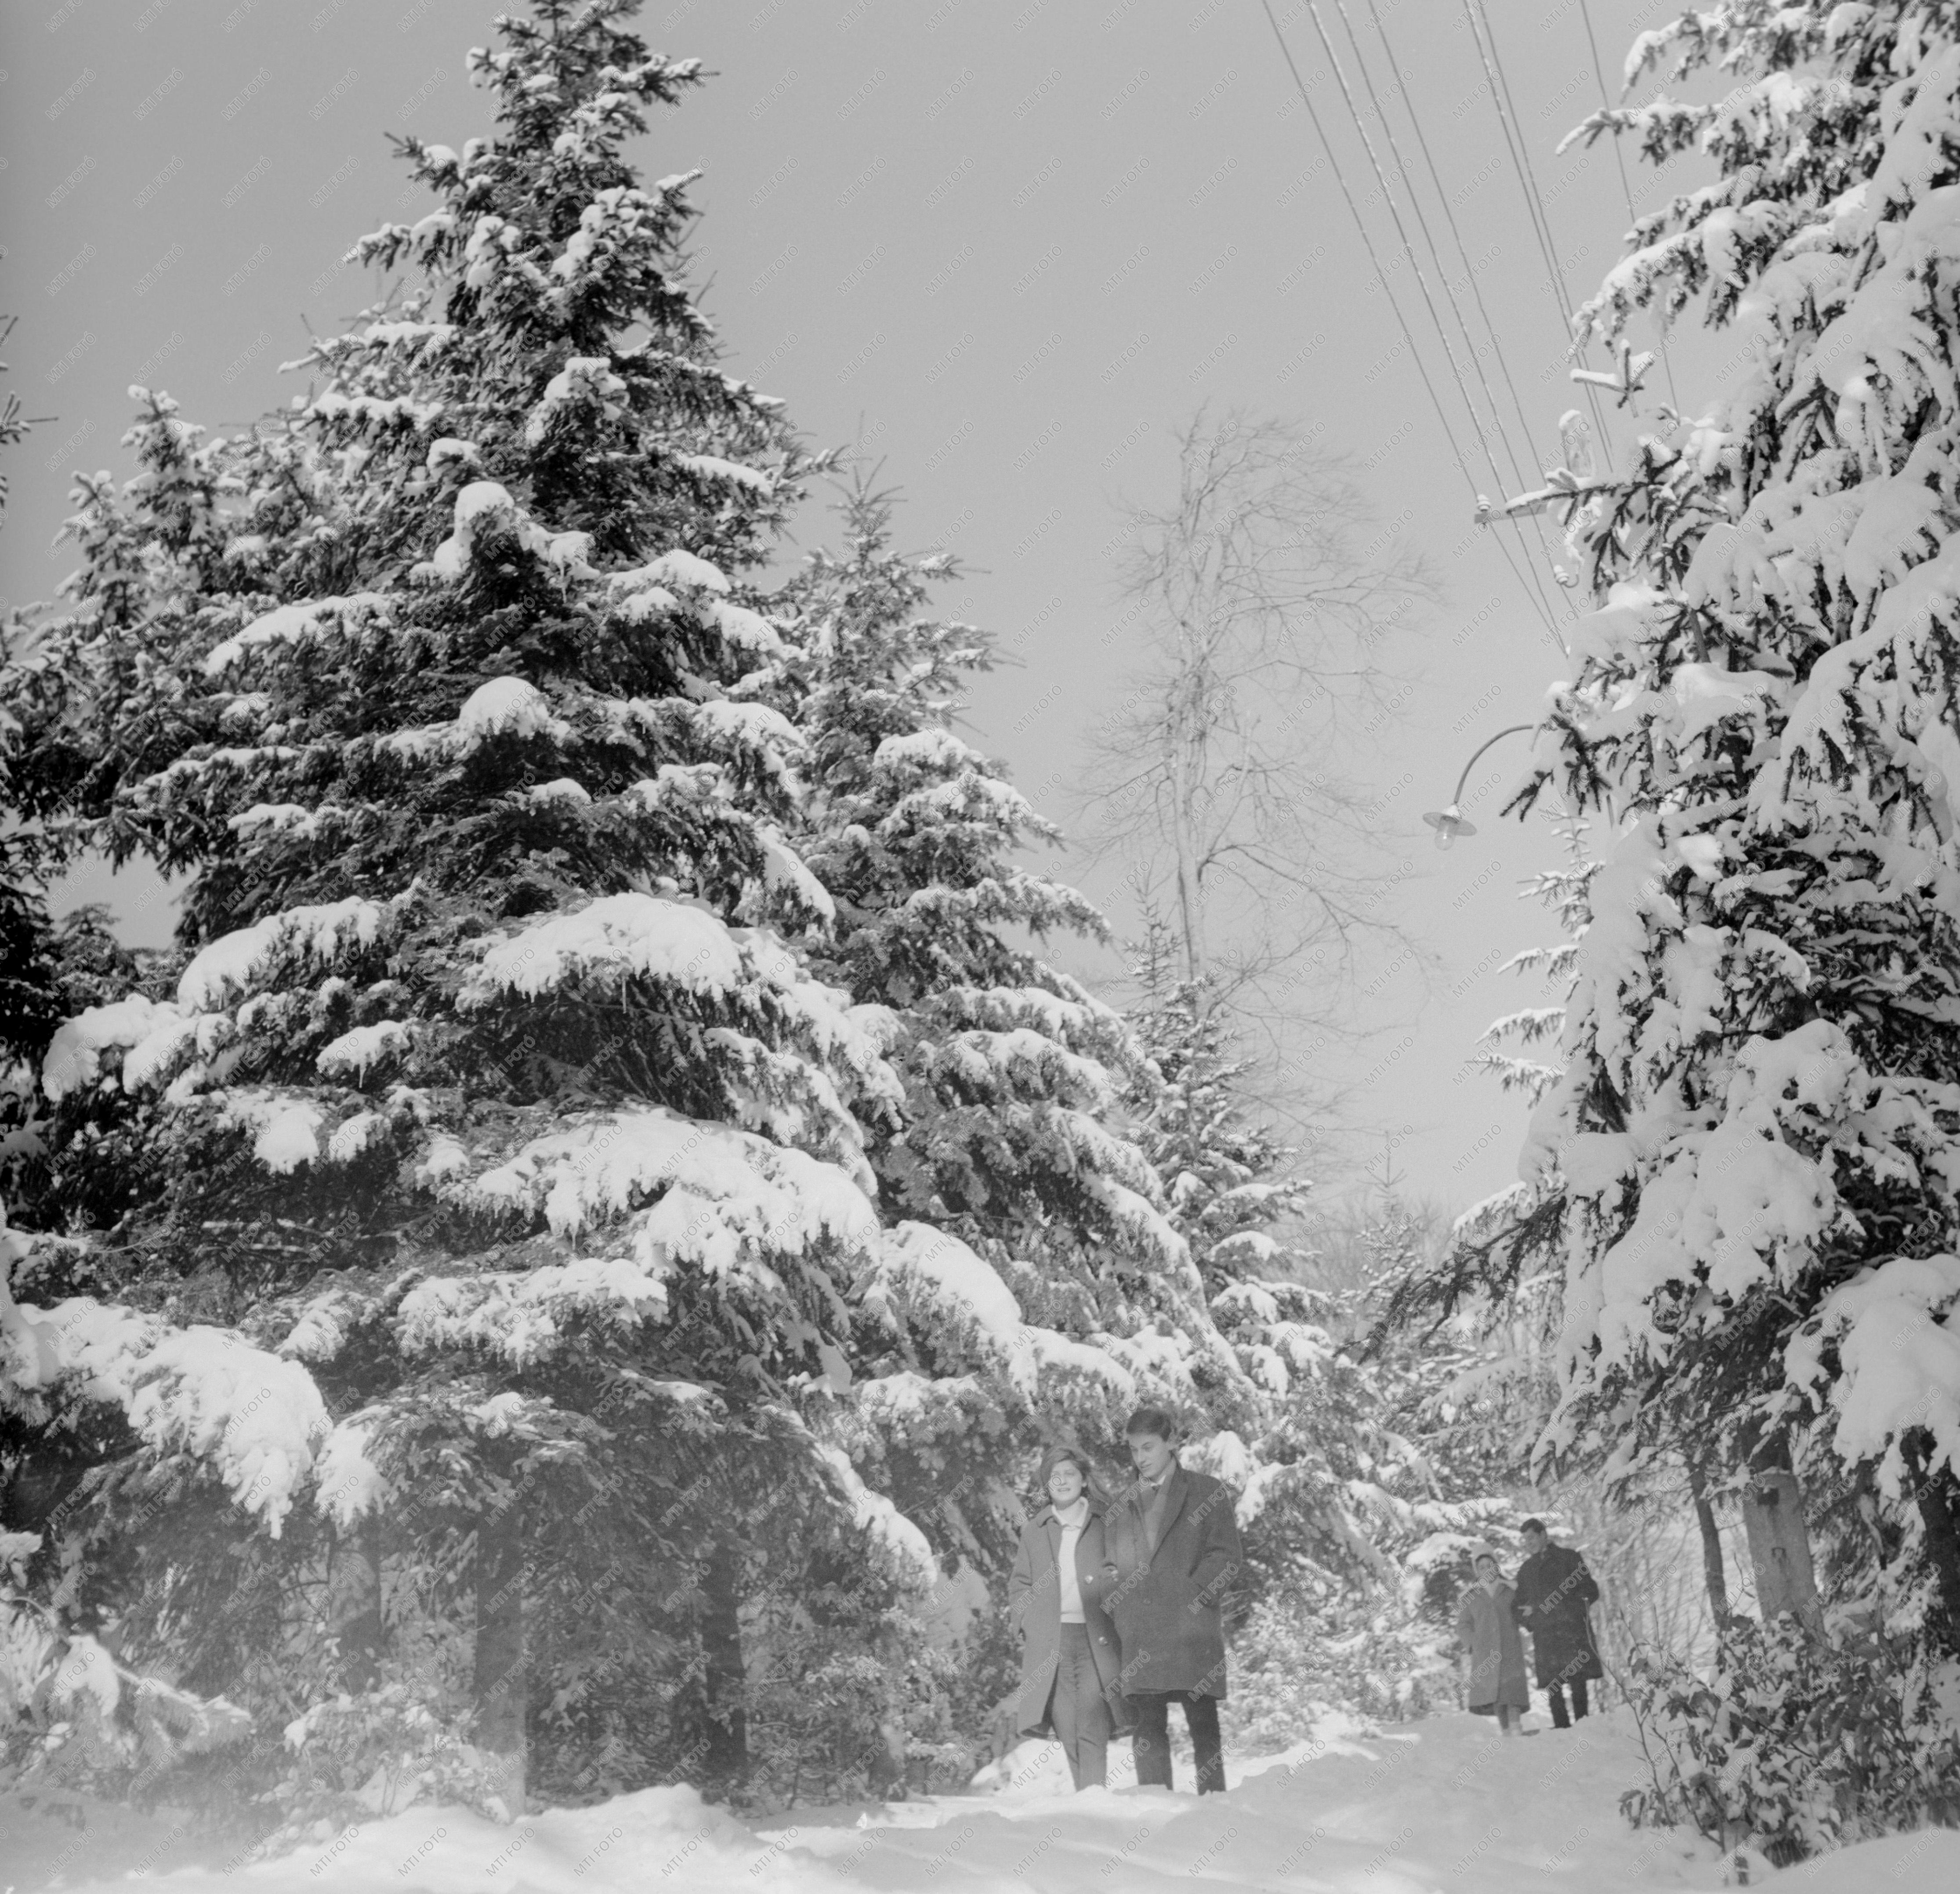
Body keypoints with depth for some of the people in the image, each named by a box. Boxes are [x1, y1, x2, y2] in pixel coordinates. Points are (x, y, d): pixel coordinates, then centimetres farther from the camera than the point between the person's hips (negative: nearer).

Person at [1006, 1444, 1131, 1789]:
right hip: (1049, 1644, 2)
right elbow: (1018, 1586, 19)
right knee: (1068, 1732, -3)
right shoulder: (1034, 1531, 15)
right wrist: (1029, 1621, 3)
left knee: (1091, 1729, -15)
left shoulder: (1105, 1525, 7)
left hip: (1096, 1640, -2)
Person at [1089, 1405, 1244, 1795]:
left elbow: (1227, 1555, 2)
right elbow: (1112, 1566, 21)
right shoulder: (1122, 1507, 21)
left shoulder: (1207, 1492, 8)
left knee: (1202, 1721, -3)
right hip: (1139, 1635, 3)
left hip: (1191, 1627, -3)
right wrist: (1109, 1587, -1)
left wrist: (1194, 1595, -9)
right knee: (1147, 1725, 0)